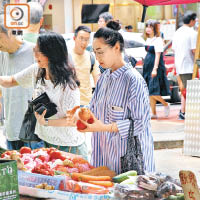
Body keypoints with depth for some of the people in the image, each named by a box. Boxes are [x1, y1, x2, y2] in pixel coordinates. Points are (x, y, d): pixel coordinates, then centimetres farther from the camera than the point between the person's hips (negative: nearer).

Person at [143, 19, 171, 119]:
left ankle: (166, 104, 11)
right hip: (147, 68, 8)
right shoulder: (148, 40, 14)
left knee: (153, 92, -12)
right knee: (150, 92, 8)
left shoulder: (158, 40, -11)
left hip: (156, 68, -8)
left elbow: (158, 55, -16)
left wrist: (155, 69, -23)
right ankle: (154, 113, 13)